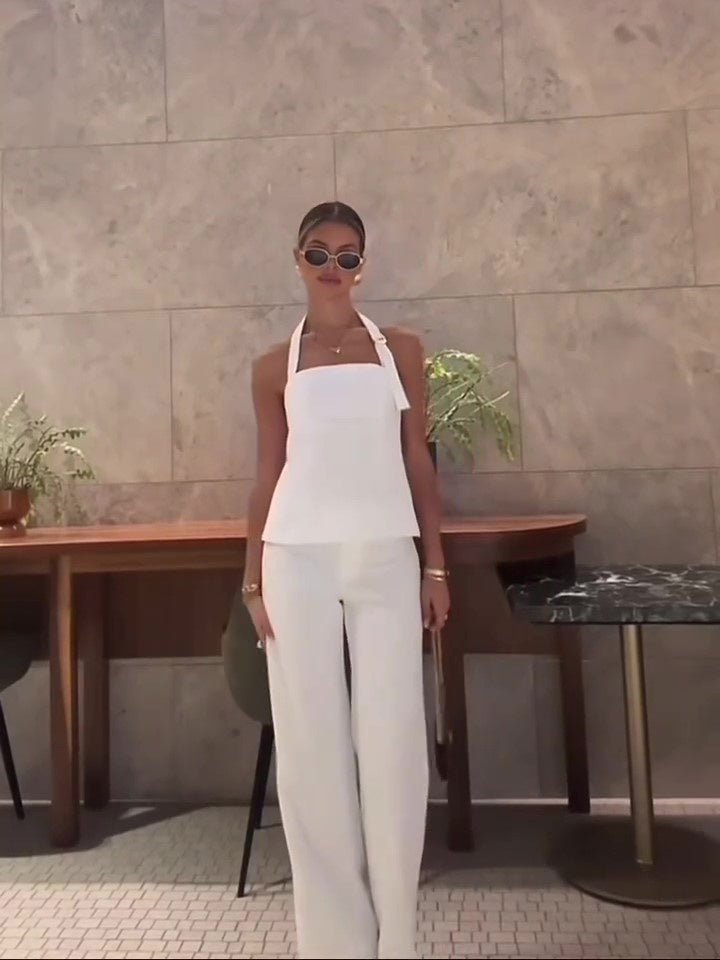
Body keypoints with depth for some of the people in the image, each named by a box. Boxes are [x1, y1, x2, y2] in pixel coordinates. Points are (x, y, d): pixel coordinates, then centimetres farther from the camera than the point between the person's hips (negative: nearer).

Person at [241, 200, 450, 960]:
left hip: (386, 559, 0)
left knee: (392, 741, 3)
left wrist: (436, 566, 2)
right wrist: (252, 579, 3)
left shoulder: (400, 350, 8)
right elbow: (268, 477, 8)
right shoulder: (274, 367, 8)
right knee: (311, 744, 5)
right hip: (299, 561, 0)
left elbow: (418, 462, 7)